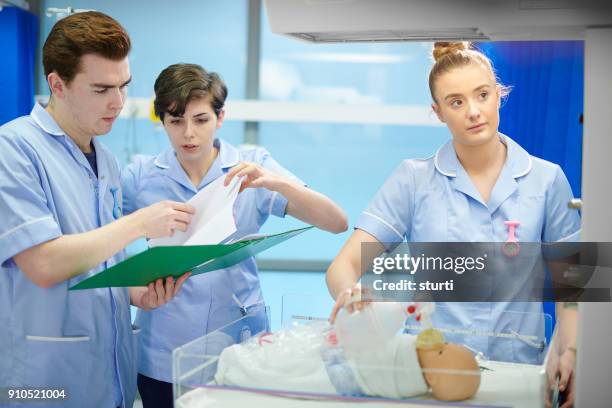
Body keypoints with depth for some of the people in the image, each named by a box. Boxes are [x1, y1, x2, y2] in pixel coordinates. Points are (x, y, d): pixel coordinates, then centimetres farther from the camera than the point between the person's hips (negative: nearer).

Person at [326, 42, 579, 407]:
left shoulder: (547, 179, 6)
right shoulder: (413, 179, 2)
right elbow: (345, 265, -2)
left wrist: (571, 352, -6)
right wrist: (348, 293, -24)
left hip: (517, 369, 1)